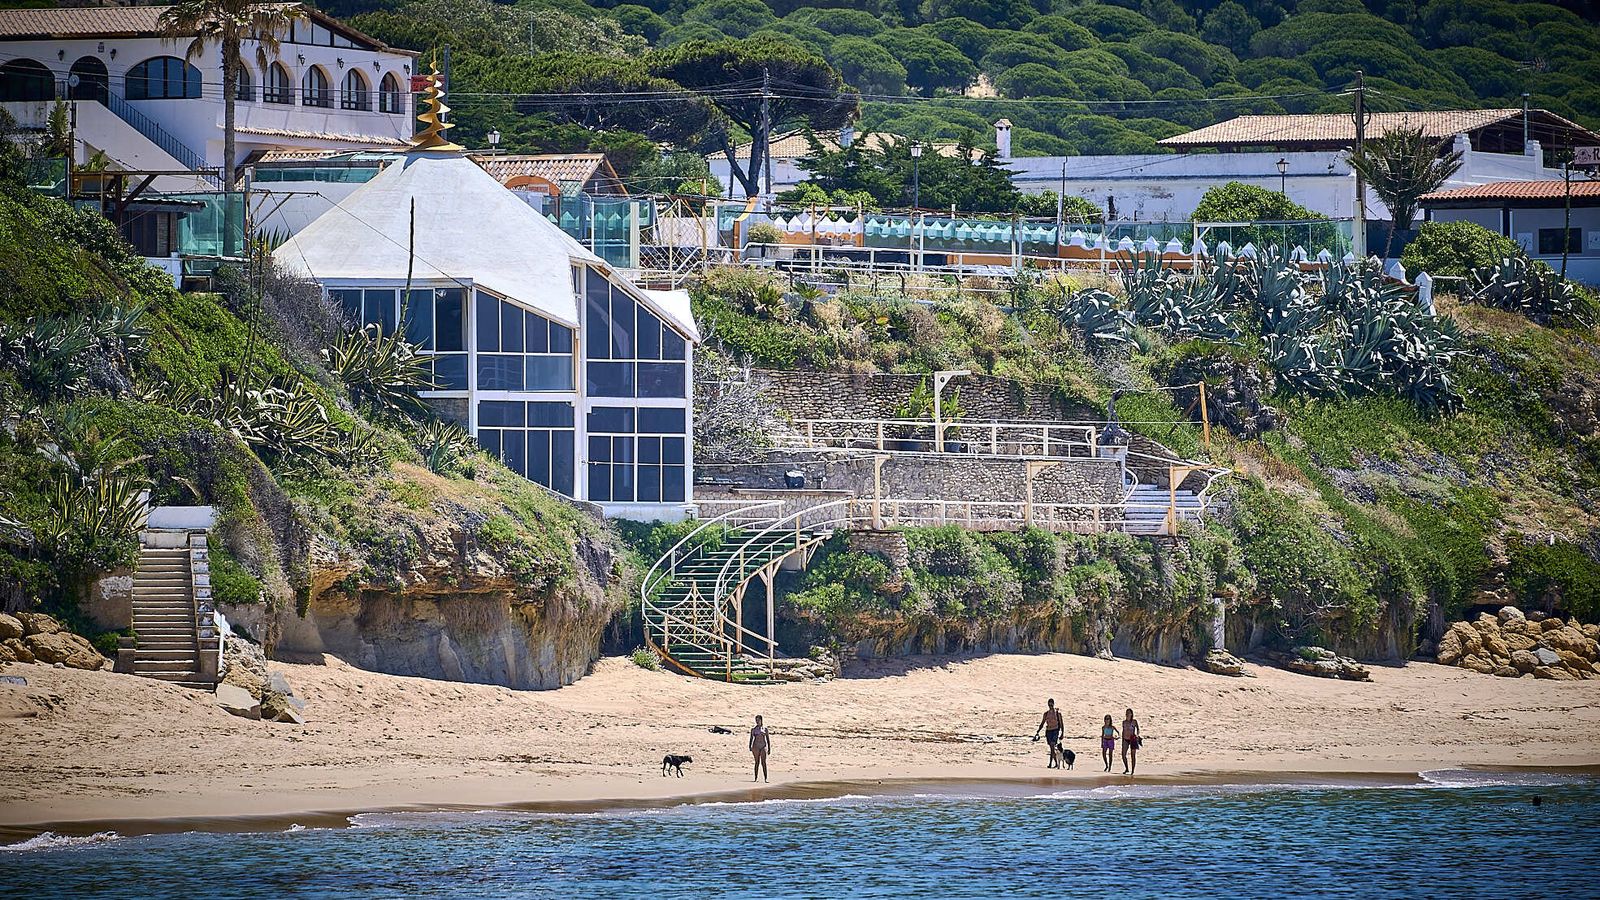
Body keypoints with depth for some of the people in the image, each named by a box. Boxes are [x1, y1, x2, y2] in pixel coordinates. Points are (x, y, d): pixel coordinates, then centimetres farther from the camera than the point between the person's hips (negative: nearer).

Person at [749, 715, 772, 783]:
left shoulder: (765, 728, 9)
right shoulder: (753, 729, 10)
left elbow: (768, 739, 10)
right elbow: (751, 739, 9)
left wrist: (769, 748, 6)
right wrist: (750, 747, -3)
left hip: (763, 746, -1)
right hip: (756, 746, 1)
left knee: (763, 763, -8)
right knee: (757, 762, 1)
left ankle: (765, 778, -12)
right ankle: (756, 778, 4)